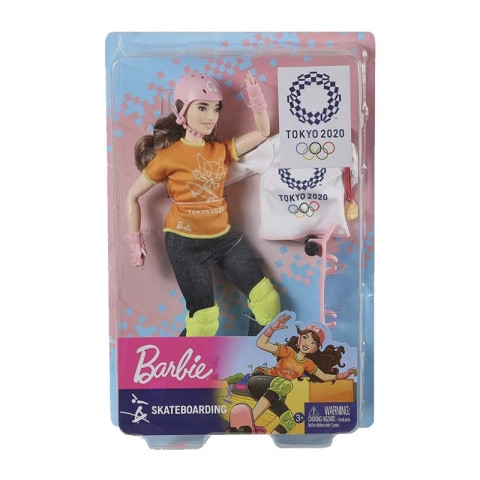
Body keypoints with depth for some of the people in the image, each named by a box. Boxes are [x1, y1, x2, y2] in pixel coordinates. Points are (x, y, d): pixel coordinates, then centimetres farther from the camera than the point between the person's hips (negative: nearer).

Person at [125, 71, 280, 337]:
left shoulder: (221, 150, 5)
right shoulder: (168, 156, -9)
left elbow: (263, 132, 6)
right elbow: (132, 195, -1)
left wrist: (256, 97, -9)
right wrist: (134, 239, -3)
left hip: (223, 236, 6)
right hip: (186, 242, -5)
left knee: (266, 297, 6)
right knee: (204, 316, 0)